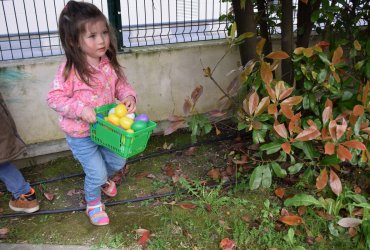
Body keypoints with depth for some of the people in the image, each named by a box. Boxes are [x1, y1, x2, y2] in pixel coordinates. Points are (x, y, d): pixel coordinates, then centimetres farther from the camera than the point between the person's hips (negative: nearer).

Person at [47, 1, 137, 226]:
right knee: (97, 172, 2)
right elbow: (55, 98, -20)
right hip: (80, 134, -5)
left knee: (118, 162, 20)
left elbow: (121, 85, 4)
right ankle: (93, 203, 35)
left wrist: (129, 97, -17)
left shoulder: (110, 63, -8)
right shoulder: (70, 70, -24)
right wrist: (81, 109, -32)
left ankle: (103, 179, 56)